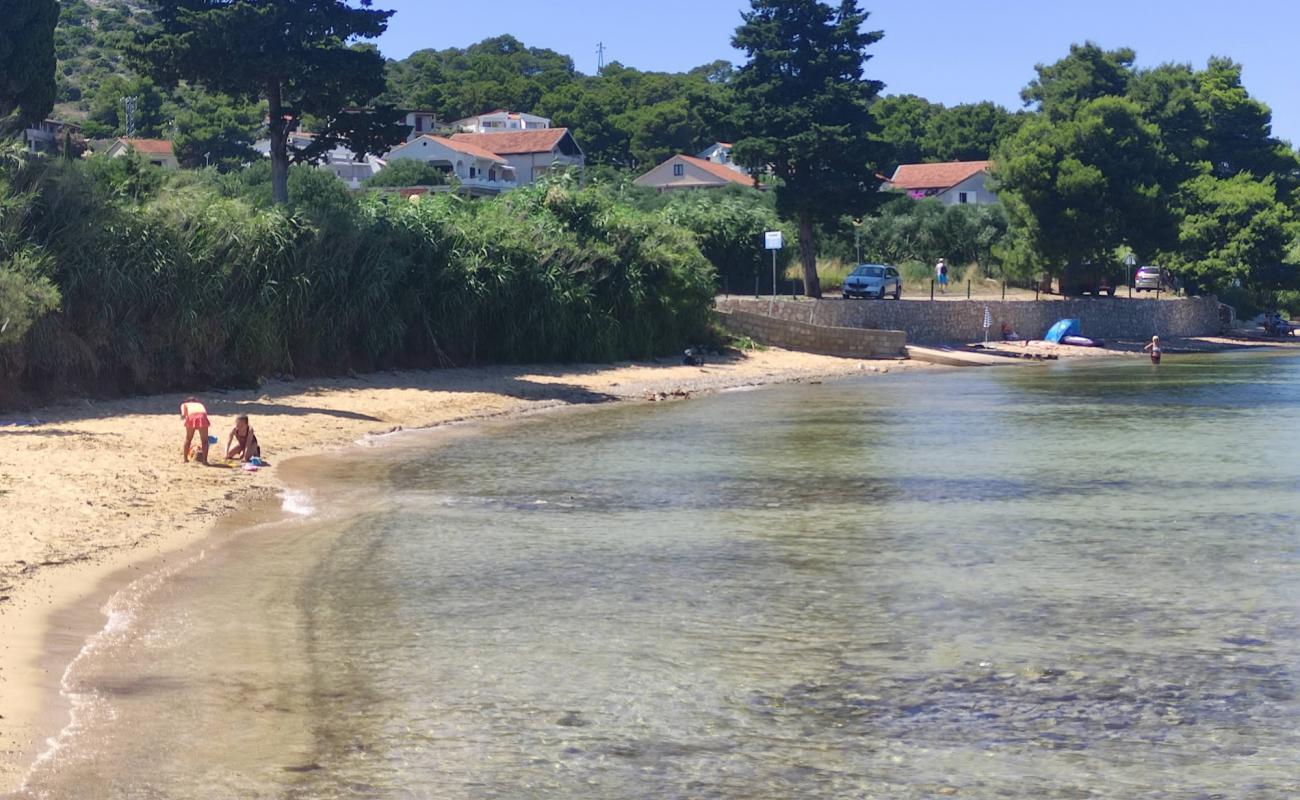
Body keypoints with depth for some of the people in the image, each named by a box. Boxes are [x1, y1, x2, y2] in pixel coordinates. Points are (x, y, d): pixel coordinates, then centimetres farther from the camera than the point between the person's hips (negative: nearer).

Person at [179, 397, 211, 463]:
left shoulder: (184, 404, 34)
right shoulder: (200, 404, 40)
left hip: (191, 416, -1)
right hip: (202, 416, 1)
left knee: (188, 440, 18)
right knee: (204, 440, 12)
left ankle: (185, 459, 28)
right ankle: (205, 460, 6)